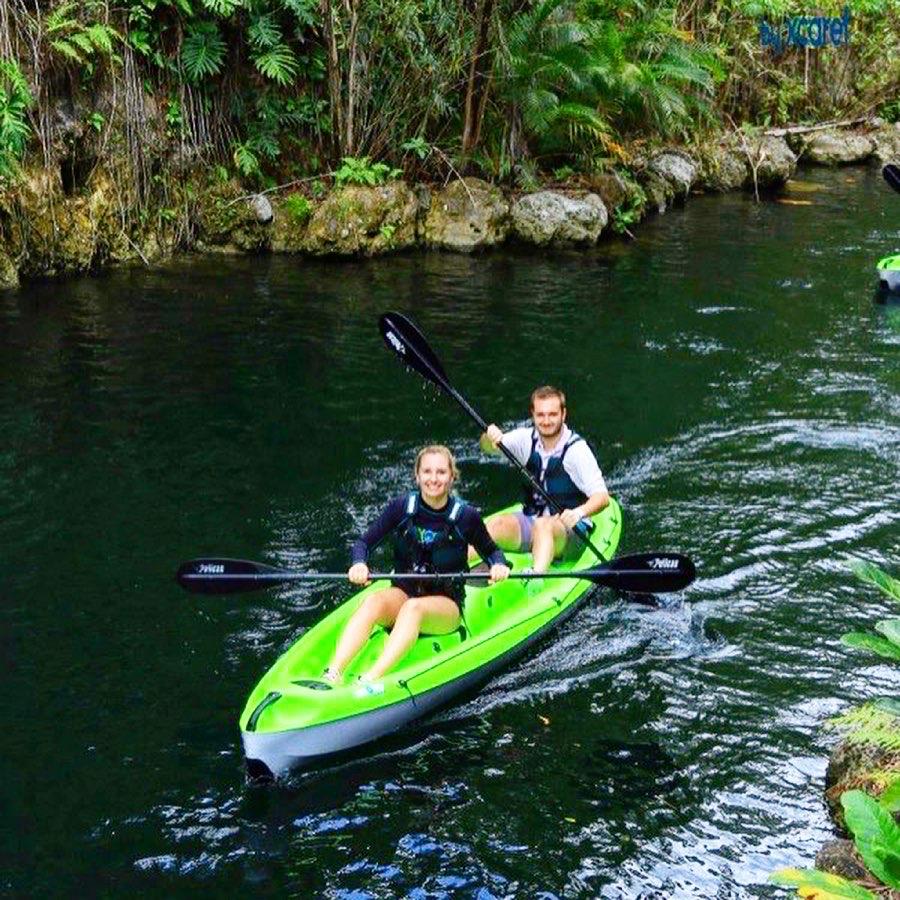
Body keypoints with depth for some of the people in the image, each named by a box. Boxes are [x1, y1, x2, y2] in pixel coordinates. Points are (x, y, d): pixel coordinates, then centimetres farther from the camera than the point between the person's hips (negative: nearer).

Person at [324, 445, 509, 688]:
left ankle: (373, 679, -55)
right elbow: (364, 543, 1)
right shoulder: (402, 507, -3)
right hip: (404, 592, 2)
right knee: (373, 601, -32)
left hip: (447, 605, -2)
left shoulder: (466, 516, -6)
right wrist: (359, 564, -21)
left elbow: (491, 551, 10)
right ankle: (333, 673, -49)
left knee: (414, 607, -37)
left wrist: (499, 565, -13)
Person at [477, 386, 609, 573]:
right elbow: (489, 447, -10)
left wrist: (579, 512, -40)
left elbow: (602, 496, -20)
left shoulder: (576, 449, -13)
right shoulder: (527, 439, 2)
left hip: (568, 529, -5)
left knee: (543, 526, -35)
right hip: (529, 521, 5)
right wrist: (490, 437, -34)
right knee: (497, 523, -23)